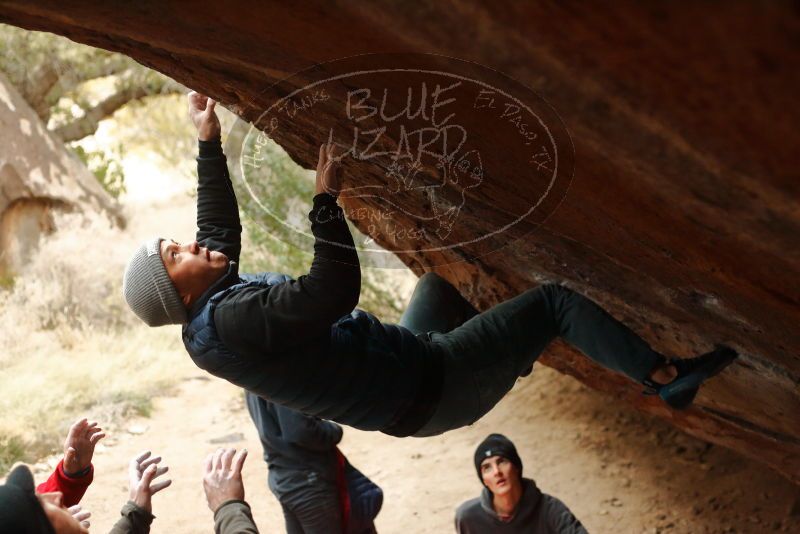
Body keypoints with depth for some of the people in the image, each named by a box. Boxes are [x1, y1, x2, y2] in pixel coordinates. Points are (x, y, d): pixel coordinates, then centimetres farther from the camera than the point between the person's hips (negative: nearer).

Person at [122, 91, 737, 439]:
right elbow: (335, 289, -35)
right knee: (554, 300, -8)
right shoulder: (230, 320, -28)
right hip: (430, 388, -11)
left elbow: (221, 229, 16)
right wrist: (327, 197, -28)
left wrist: (209, 140, 16)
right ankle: (667, 375, 8)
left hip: (409, 358, 11)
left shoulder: (211, 311, 2)